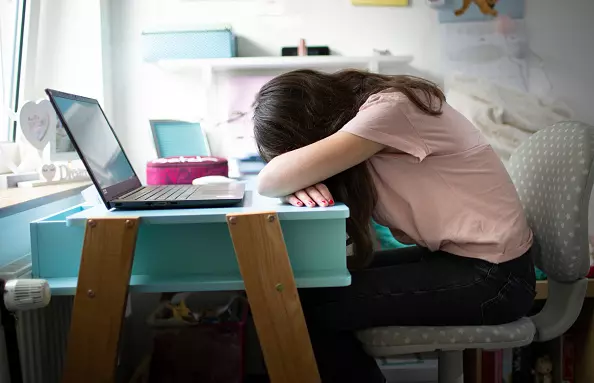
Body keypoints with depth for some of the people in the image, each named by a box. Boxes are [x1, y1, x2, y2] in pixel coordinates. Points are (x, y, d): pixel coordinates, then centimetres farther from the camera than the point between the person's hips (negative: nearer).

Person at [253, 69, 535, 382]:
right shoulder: (365, 112, 3)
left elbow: (272, 180, -27)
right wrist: (300, 181, -17)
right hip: (454, 253, 9)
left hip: (494, 277, -8)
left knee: (308, 307, -13)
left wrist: (294, 177, -5)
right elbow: (285, 178, 5)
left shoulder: (389, 109, -22)